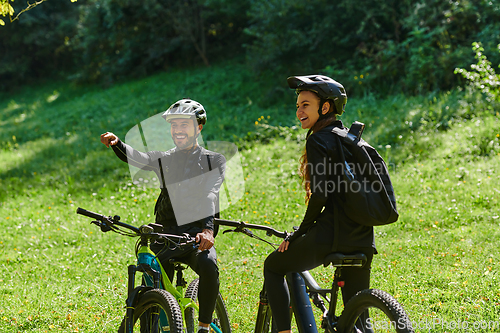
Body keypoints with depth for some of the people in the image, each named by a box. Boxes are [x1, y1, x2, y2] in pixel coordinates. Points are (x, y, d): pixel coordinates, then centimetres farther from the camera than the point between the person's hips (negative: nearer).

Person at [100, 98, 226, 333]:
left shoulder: (213, 161, 7)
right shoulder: (164, 159, 16)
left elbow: (210, 196, -11)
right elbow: (136, 158, -4)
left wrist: (208, 228, -30)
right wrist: (116, 144, -27)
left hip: (197, 234, -3)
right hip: (166, 234, 3)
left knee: (208, 265, -32)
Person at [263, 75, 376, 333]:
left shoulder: (318, 140, -8)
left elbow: (319, 195, -16)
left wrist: (300, 233, -4)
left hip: (331, 235, -7)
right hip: (363, 241, 8)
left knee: (273, 266, 16)